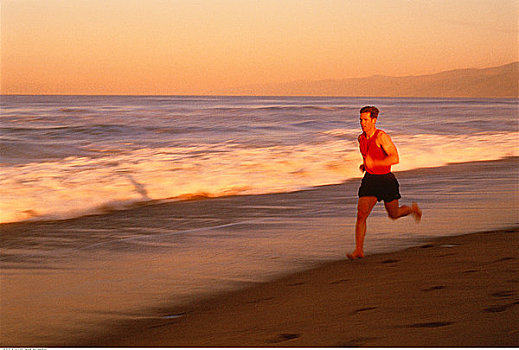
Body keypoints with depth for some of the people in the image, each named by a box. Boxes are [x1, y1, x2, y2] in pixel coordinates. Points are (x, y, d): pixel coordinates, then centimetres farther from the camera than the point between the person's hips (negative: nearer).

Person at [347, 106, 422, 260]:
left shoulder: (382, 137, -18)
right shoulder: (361, 138, 4)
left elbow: (395, 159, -26)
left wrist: (373, 163, -32)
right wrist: (365, 165, 10)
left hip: (386, 179, -4)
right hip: (370, 179, 5)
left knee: (394, 214, 15)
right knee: (361, 214, -12)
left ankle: (412, 209, 50)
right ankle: (359, 250, -10)